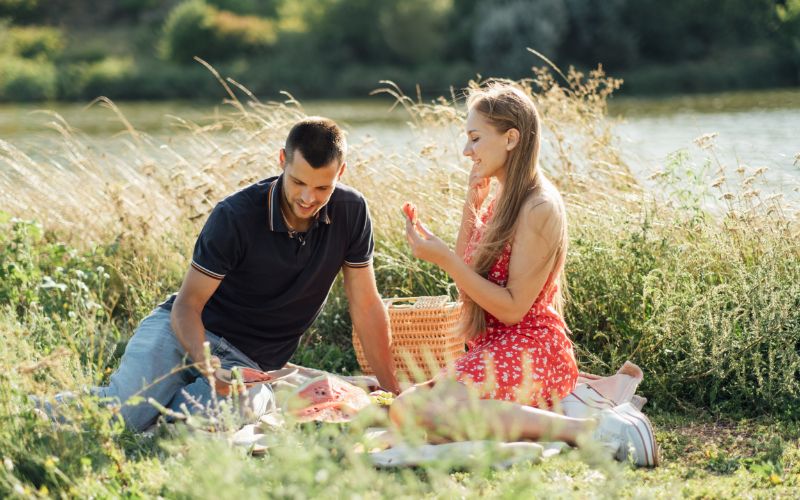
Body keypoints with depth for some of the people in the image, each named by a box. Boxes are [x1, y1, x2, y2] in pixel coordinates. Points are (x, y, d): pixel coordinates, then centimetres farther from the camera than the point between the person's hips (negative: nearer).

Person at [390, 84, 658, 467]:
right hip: (496, 349, 10)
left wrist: (443, 258, -21)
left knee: (411, 410, -30)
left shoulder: (539, 208, -16)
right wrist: (470, 207, 8)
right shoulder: (499, 201, 12)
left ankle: (590, 428, -27)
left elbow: (512, 308, -18)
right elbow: (466, 278, 15)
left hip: (528, 353, -10)